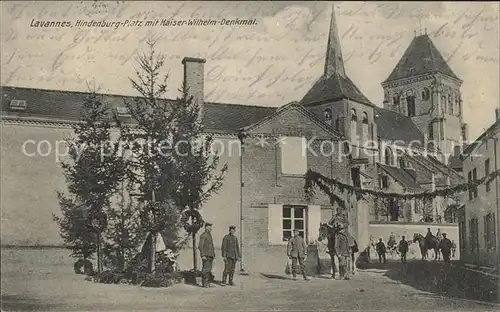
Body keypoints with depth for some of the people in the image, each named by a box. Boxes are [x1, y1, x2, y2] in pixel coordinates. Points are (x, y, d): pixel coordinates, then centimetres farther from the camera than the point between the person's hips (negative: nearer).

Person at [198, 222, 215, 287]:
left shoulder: (209, 235, 19)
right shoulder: (203, 235, -9)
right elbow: (200, 246, -15)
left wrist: (213, 255, 19)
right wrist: (203, 255, -22)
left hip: (210, 255, 9)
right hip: (205, 255, -9)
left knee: (209, 269, 8)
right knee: (205, 269, -9)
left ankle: (207, 282, 12)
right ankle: (204, 283, -6)